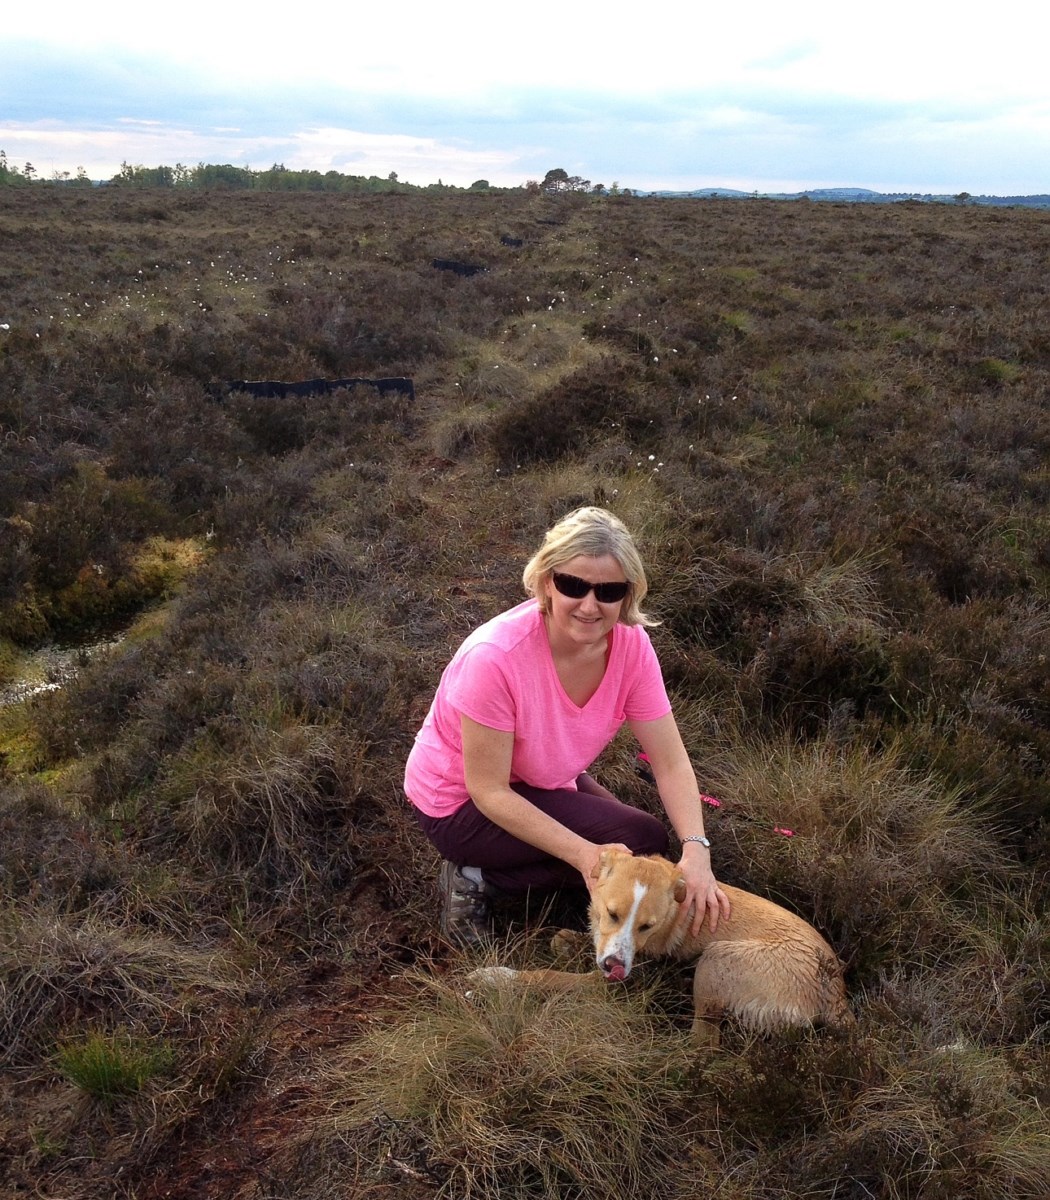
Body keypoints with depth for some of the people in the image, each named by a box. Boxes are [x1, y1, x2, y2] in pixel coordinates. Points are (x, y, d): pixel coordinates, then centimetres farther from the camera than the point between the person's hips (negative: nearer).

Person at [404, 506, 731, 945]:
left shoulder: (631, 645, -18)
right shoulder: (496, 657, -34)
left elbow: (671, 762, -15)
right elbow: (489, 792, -26)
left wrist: (696, 850, -30)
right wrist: (584, 854, -32)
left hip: (544, 781, 7)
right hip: (460, 801, -7)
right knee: (642, 844, -17)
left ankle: (487, 871, 6)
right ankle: (478, 880, -5)